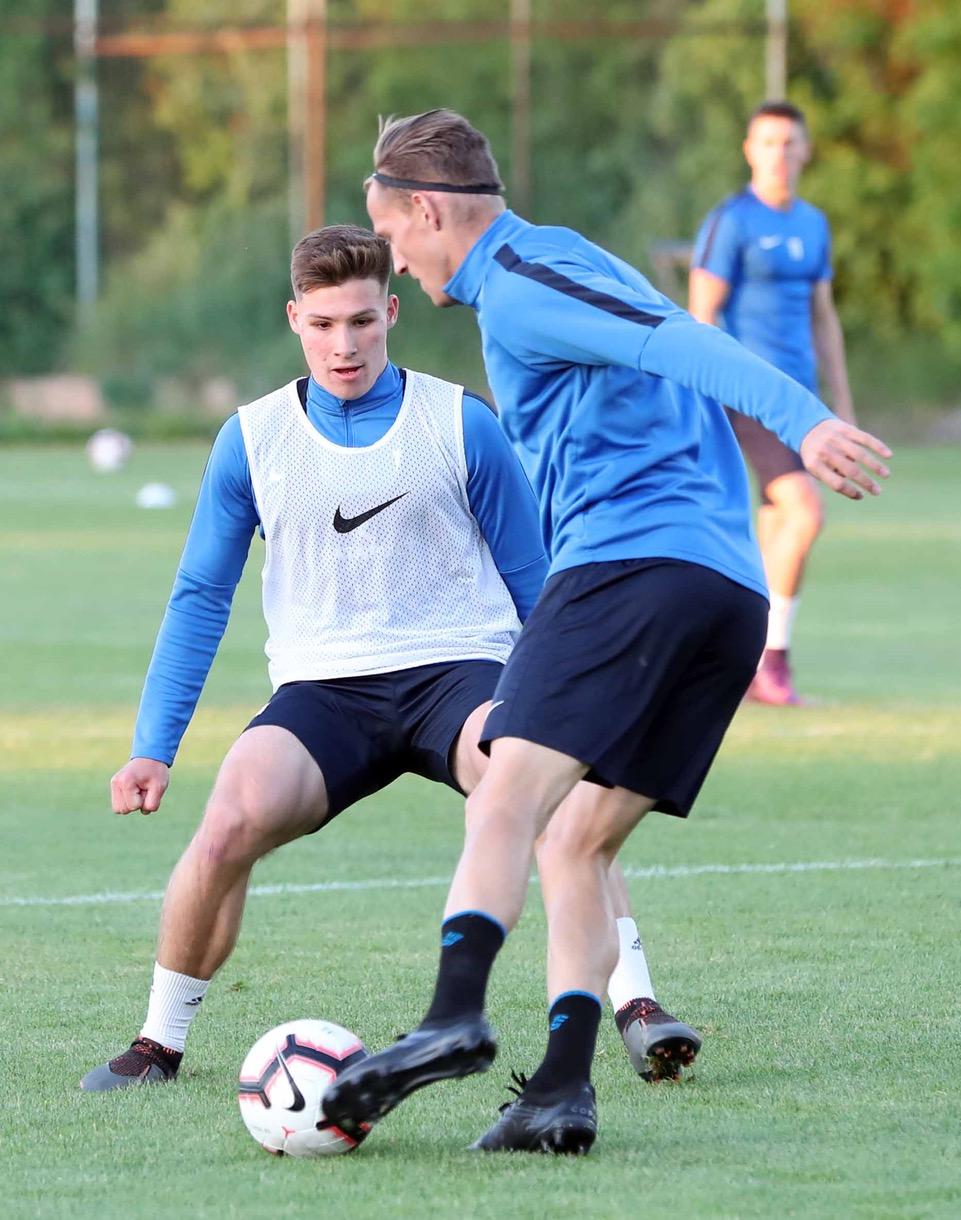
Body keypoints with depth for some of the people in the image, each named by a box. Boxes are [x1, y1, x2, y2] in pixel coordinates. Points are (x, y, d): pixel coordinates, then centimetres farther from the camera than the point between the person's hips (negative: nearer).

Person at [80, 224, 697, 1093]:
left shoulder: (460, 425, 3)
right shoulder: (254, 440, 7)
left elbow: (533, 587, 11)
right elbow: (200, 597, 13)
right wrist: (154, 748, 8)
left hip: (457, 665, -1)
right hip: (322, 690, 1)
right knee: (229, 824, -27)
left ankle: (636, 1008, -30)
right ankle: (160, 1044, -6)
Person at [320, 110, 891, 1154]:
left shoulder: (516, 288, -2)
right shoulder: (572, 260, 29)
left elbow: (672, 341, -16)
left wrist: (805, 422, -29)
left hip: (630, 557, -9)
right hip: (736, 588, 9)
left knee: (510, 790, -19)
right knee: (579, 843, 10)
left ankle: (456, 1015, -38)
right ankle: (563, 1088, -2)